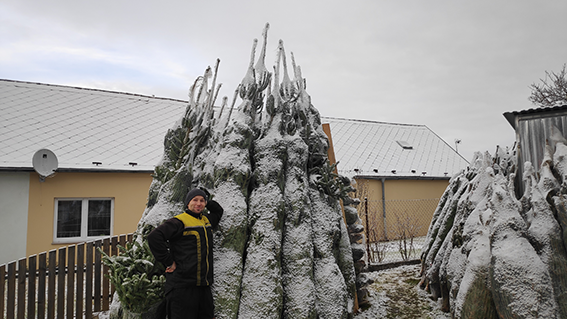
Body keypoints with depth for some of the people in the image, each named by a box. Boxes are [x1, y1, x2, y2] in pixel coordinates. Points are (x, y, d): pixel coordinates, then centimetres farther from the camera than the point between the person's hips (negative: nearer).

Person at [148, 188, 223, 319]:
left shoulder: (207, 220, 15)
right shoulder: (179, 222, -9)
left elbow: (218, 211, 37)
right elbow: (154, 237, -19)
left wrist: (207, 201, 19)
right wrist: (168, 262, -16)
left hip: (203, 285, 7)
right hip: (182, 286, -7)